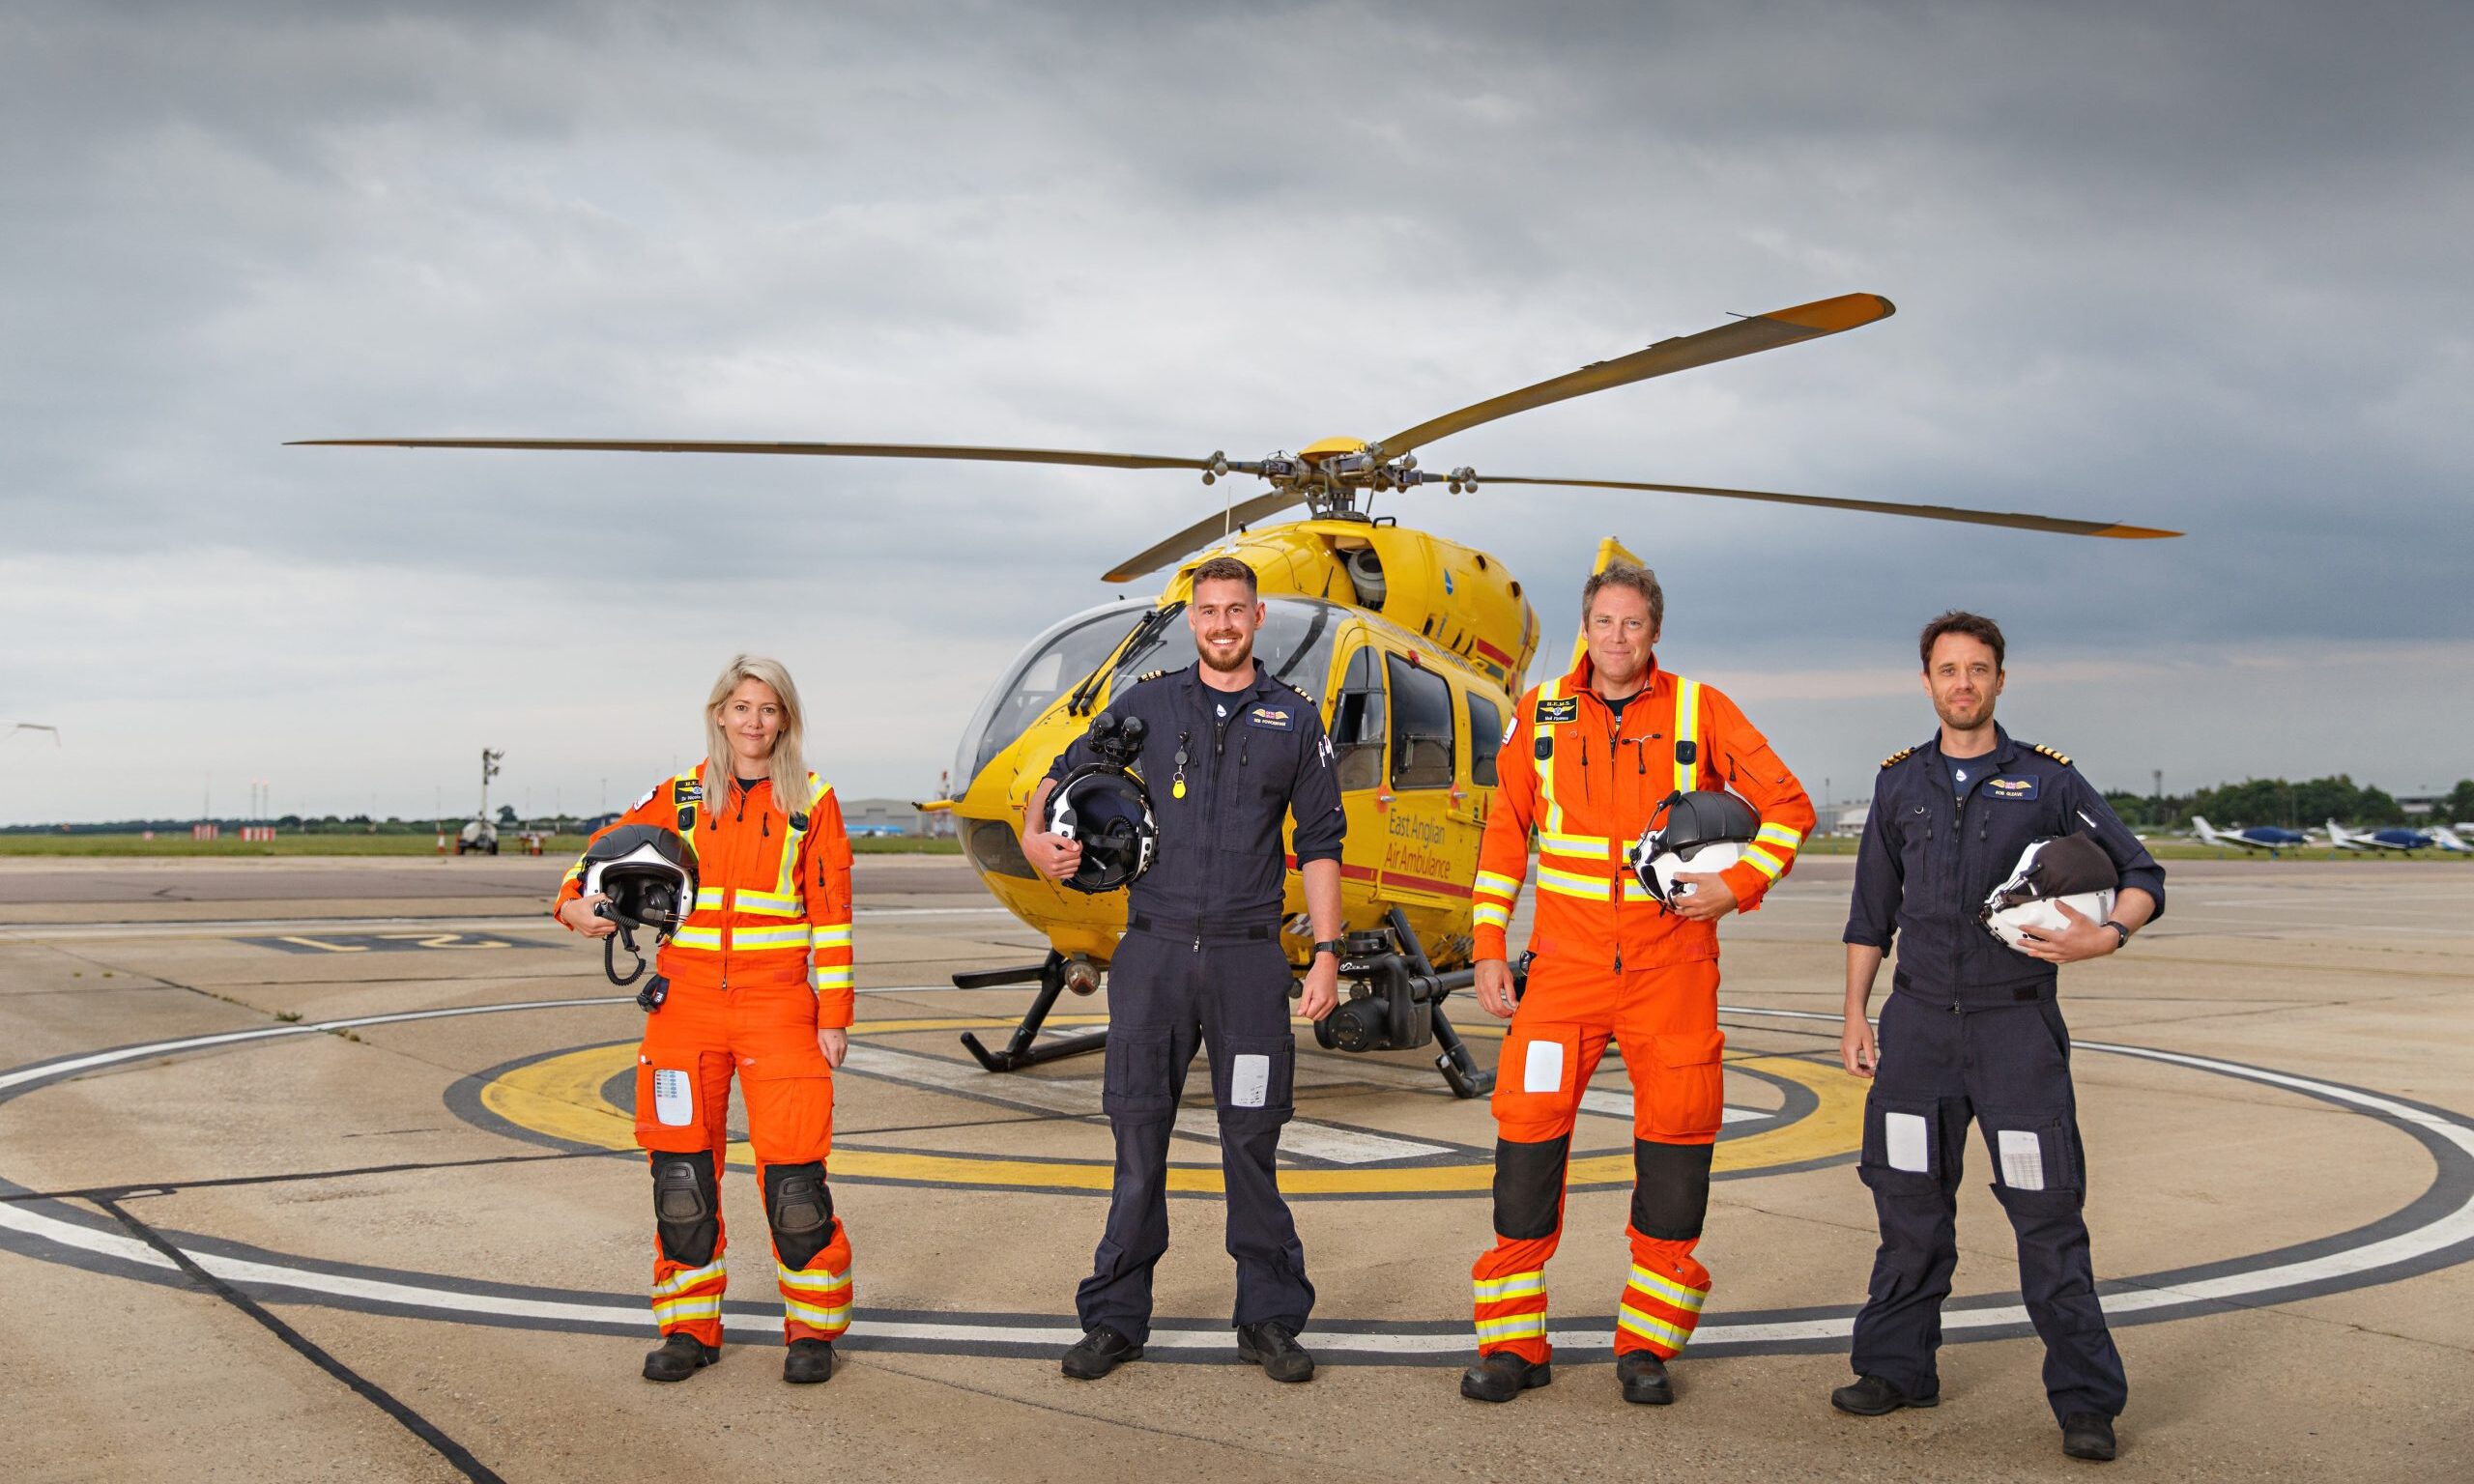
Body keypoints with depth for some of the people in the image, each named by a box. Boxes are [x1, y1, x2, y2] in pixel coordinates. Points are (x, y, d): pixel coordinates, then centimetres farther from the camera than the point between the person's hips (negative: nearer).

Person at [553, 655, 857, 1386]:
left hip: (777, 1003, -2)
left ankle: (813, 1328, 10)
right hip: (687, 999, 2)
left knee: (793, 1166, -6)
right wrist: (576, 903, -8)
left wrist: (834, 1013, -2)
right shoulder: (678, 798, 8)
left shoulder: (812, 801, 4)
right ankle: (690, 1326, 20)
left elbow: (832, 914, 2)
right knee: (681, 1164, 5)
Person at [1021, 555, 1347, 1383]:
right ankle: (1116, 1318, 13)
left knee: (1252, 1137, 2)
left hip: (1250, 954, 0)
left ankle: (1270, 1320, 14)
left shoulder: (1294, 719, 9)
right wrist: (1035, 834, -7)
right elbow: (1066, 774, 15)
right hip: (1155, 949, 1)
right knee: (1138, 1133, 2)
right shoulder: (1147, 704, 10)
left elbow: (1320, 845, 9)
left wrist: (1326, 954, 1)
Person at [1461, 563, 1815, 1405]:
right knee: (1528, 1123, -6)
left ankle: (1647, 1344, 16)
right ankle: (1513, 1343, 6)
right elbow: (1506, 832, 12)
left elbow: (1787, 806, 7)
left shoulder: (1700, 711, 3)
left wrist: (1740, 884, -8)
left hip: (1673, 963, 0)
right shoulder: (1541, 713, 8)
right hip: (1566, 959, 1)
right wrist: (1488, 945, 6)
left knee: (1678, 1131, 2)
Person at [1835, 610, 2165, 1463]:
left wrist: (2107, 934, -16)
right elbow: (1871, 913, 15)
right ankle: (1897, 1368, 20)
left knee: (2047, 1210, -4)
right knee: (1909, 1202, 6)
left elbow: (2141, 876, 4)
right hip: (1918, 1019, 3)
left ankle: (2085, 1399, 5)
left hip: (2017, 1022, -2)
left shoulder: (2047, 779, 3)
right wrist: (1855, 1016, 10)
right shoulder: (1900, 784, 10)